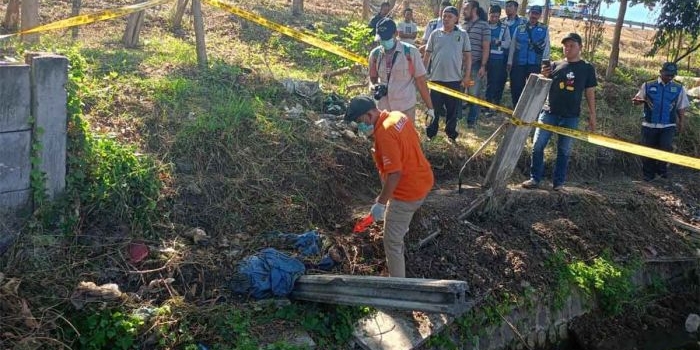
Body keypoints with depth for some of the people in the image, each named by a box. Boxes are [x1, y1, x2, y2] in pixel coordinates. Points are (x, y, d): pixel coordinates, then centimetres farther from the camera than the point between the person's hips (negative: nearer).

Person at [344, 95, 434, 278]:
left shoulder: (384, 134, -28)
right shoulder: (398, 116, -1)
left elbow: (394, 174, -30)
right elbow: (414, 142, 14)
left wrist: (380, 203, -22)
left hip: (408, 191, -10)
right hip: (423, 180, 10)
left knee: (391, 242, 3)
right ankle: (400, 244, 62)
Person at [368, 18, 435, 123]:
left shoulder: (410, 52, -8)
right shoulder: (375, 54, 2)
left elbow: (420, 81, -4)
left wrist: (430, 107, -3)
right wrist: (374, 86, -8)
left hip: (405, 109, -3)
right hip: (383, 108, 3)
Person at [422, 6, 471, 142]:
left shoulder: (462, 35, 1)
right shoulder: (435, 34, 3)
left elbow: (468, 56, 4)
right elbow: (427, 55, 8)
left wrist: (467, 76, -2)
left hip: (454, 79, 0)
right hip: (436, 78, 1)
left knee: (452, 109, 9)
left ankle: (451, 134, 23)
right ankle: (430, 133, 20)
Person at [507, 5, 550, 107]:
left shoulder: (544, 29, 5)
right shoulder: (519, 28, 9)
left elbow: (546, 47, 4)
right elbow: (512, 46, 9)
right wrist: (510, 62, 3)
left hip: (535, 64, -2)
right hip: (518, 64, 2)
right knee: (516, 88, 4)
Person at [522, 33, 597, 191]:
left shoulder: (587, 68, 4)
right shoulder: (555, 65, 6)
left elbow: (590, 93, 7)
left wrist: (592, 116, 3)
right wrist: (543, 76, -15)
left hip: (570, 117, -1)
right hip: (549, 113, 1)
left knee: (564, 150, 5)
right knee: (537, 146, -5)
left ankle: (558, 182, 13)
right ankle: (535, 178, 6)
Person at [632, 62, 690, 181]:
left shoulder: (679, 89, 6)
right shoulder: (648, 86, 2)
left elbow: (681, 108, 10)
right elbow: (636, 100, 4)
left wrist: (681, 122, 3)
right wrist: (637, 100, -19)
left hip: (668, 126, 0)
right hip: (649, 125, 0)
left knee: (666, 148, -13)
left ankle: (662, 169, 11)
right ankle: (648, 175, 20)